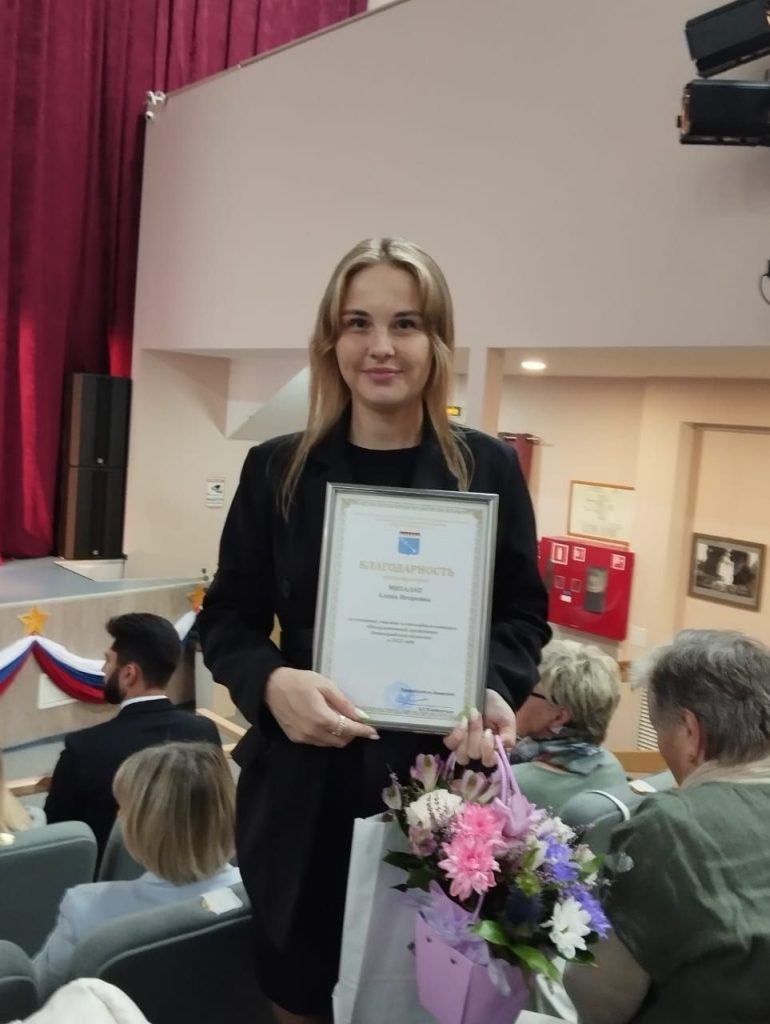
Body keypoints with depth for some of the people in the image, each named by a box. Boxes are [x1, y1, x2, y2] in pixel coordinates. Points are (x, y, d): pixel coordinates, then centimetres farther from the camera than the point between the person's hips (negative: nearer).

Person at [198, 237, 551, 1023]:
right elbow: (226, 619, 3)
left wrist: (496, 692, -15)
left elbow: (524, 614, 5)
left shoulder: (489, 469, -1)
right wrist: (272, 682, -18)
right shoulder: (277, 469, -1)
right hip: (303, 787, 1)